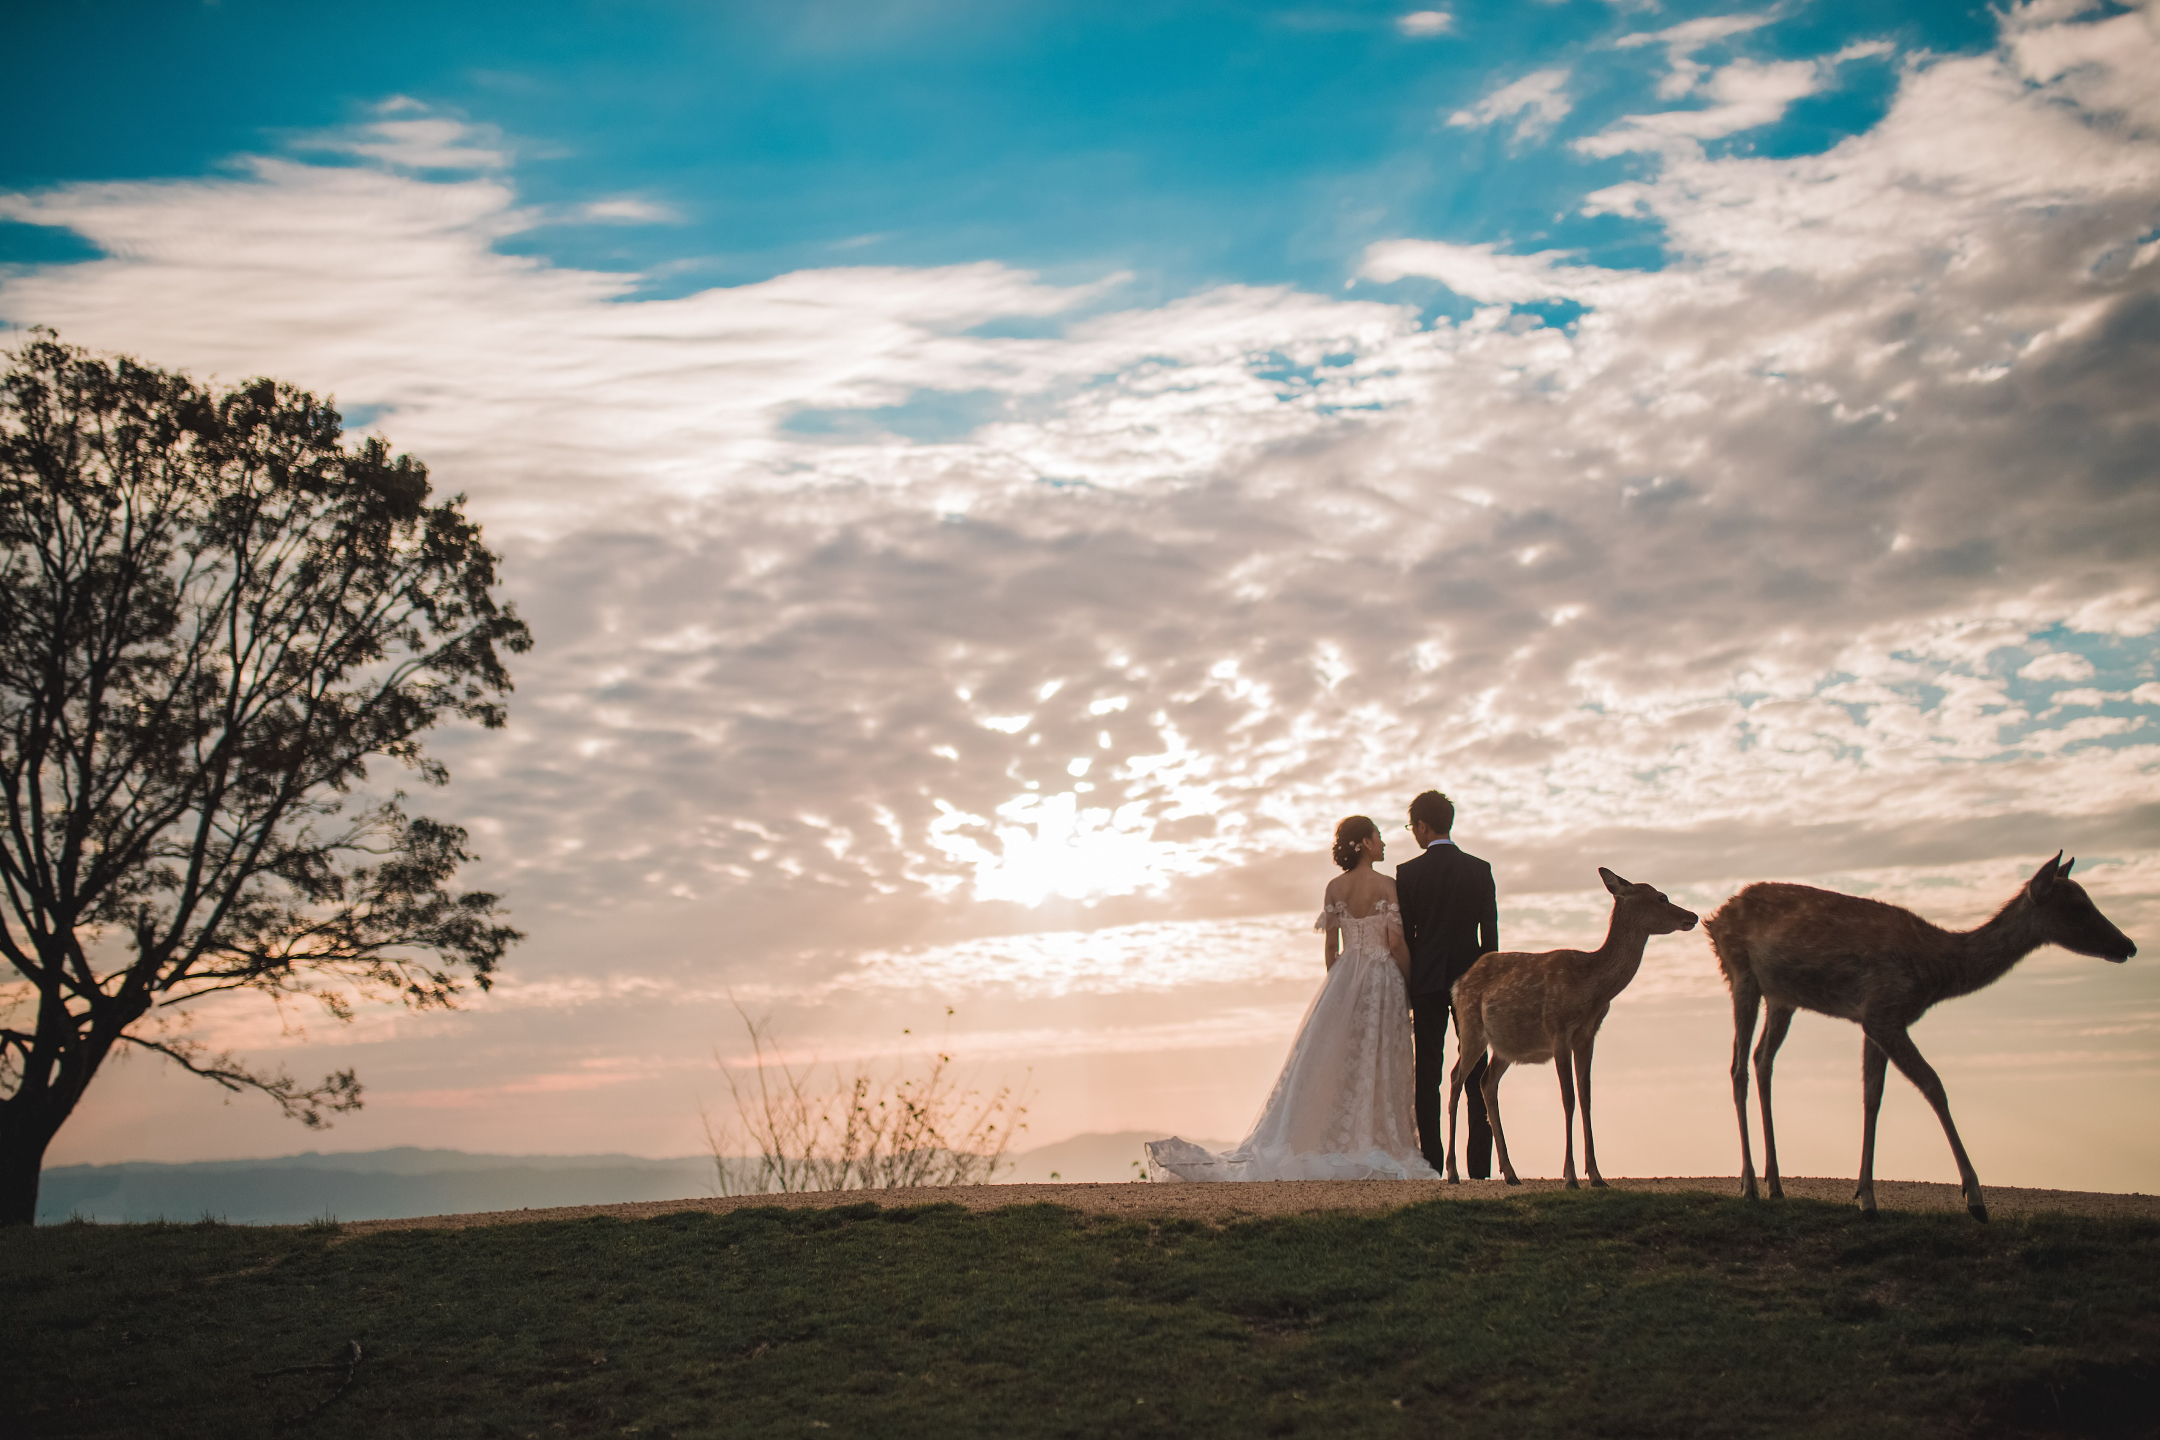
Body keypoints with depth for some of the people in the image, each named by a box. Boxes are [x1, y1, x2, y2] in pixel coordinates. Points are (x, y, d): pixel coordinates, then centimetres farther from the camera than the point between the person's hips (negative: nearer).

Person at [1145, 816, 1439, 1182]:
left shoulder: (1335, 887, 3)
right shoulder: (1387, 885, -9)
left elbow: (1331, 946, 5)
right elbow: (1397, 943, -11)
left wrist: (1337, 987, 15)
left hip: (1344, 979, 4)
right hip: (1382, 981, -4)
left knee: (1331, 1065, 6)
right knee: (1380, 1067, 2)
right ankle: (1380, 1148, 5)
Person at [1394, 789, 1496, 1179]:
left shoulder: (1407, 872, -4)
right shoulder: (1480, 869, 2)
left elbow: (1404, 935, -2)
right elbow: (1490, 932, 2)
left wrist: (1404, 992, 6)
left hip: (1427, 982, -1)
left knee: (1428, 1077, 2)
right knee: (1476, 1076, 5)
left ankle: (1432, 1162, 0)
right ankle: (1480, 1166, 3)